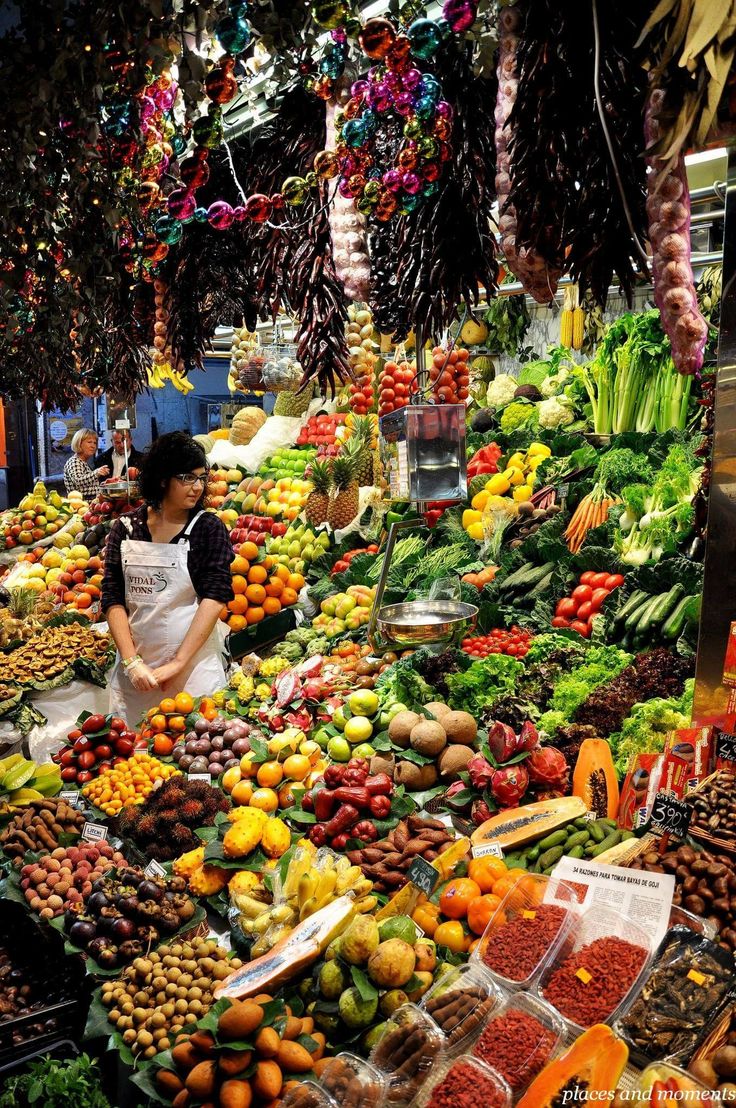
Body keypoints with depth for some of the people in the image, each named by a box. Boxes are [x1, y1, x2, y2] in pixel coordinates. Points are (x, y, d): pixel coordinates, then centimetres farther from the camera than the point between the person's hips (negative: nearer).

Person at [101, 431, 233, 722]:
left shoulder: (208, 528, -3)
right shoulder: (125, 528, 3)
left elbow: (214, 597, -11)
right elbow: (113, 598, 0)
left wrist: (177, 663, -16)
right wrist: (132, 662, -10)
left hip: (194, 664, -2)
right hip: (134, 670, 2)